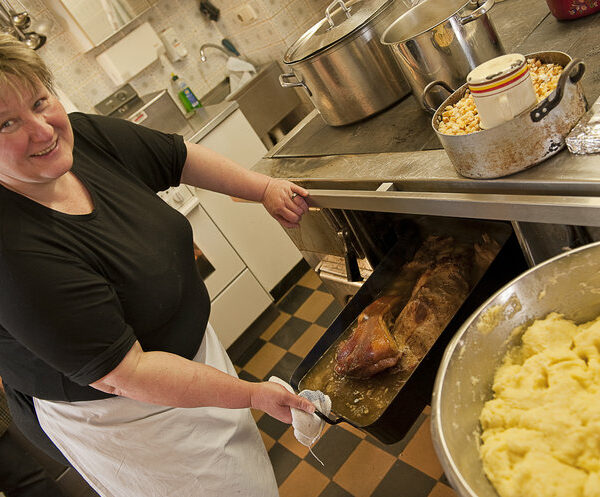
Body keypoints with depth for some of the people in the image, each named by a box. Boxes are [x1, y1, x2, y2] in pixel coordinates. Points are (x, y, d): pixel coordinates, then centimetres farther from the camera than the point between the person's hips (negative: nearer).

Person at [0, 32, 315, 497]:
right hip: (114, 414, -6)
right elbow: (125, 375, -32)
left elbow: (180, 156, 2)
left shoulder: (84, 135, -14)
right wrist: (253, 395, -25)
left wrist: (265, 188, -3)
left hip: (188, 336, 7)